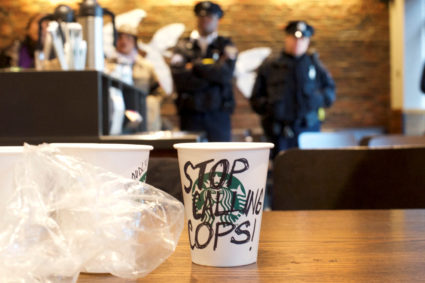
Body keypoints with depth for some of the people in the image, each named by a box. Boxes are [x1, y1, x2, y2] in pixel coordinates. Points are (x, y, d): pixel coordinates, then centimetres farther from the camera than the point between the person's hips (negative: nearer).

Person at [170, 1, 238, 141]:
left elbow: (225, 74, -7)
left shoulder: (226, 45, 10)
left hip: (218, 114, 0)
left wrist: (195, 65, -4)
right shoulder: (183, 46, 9)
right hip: (190, 114, 0)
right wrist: (212, 76, -8)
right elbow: (179, 78, -6)